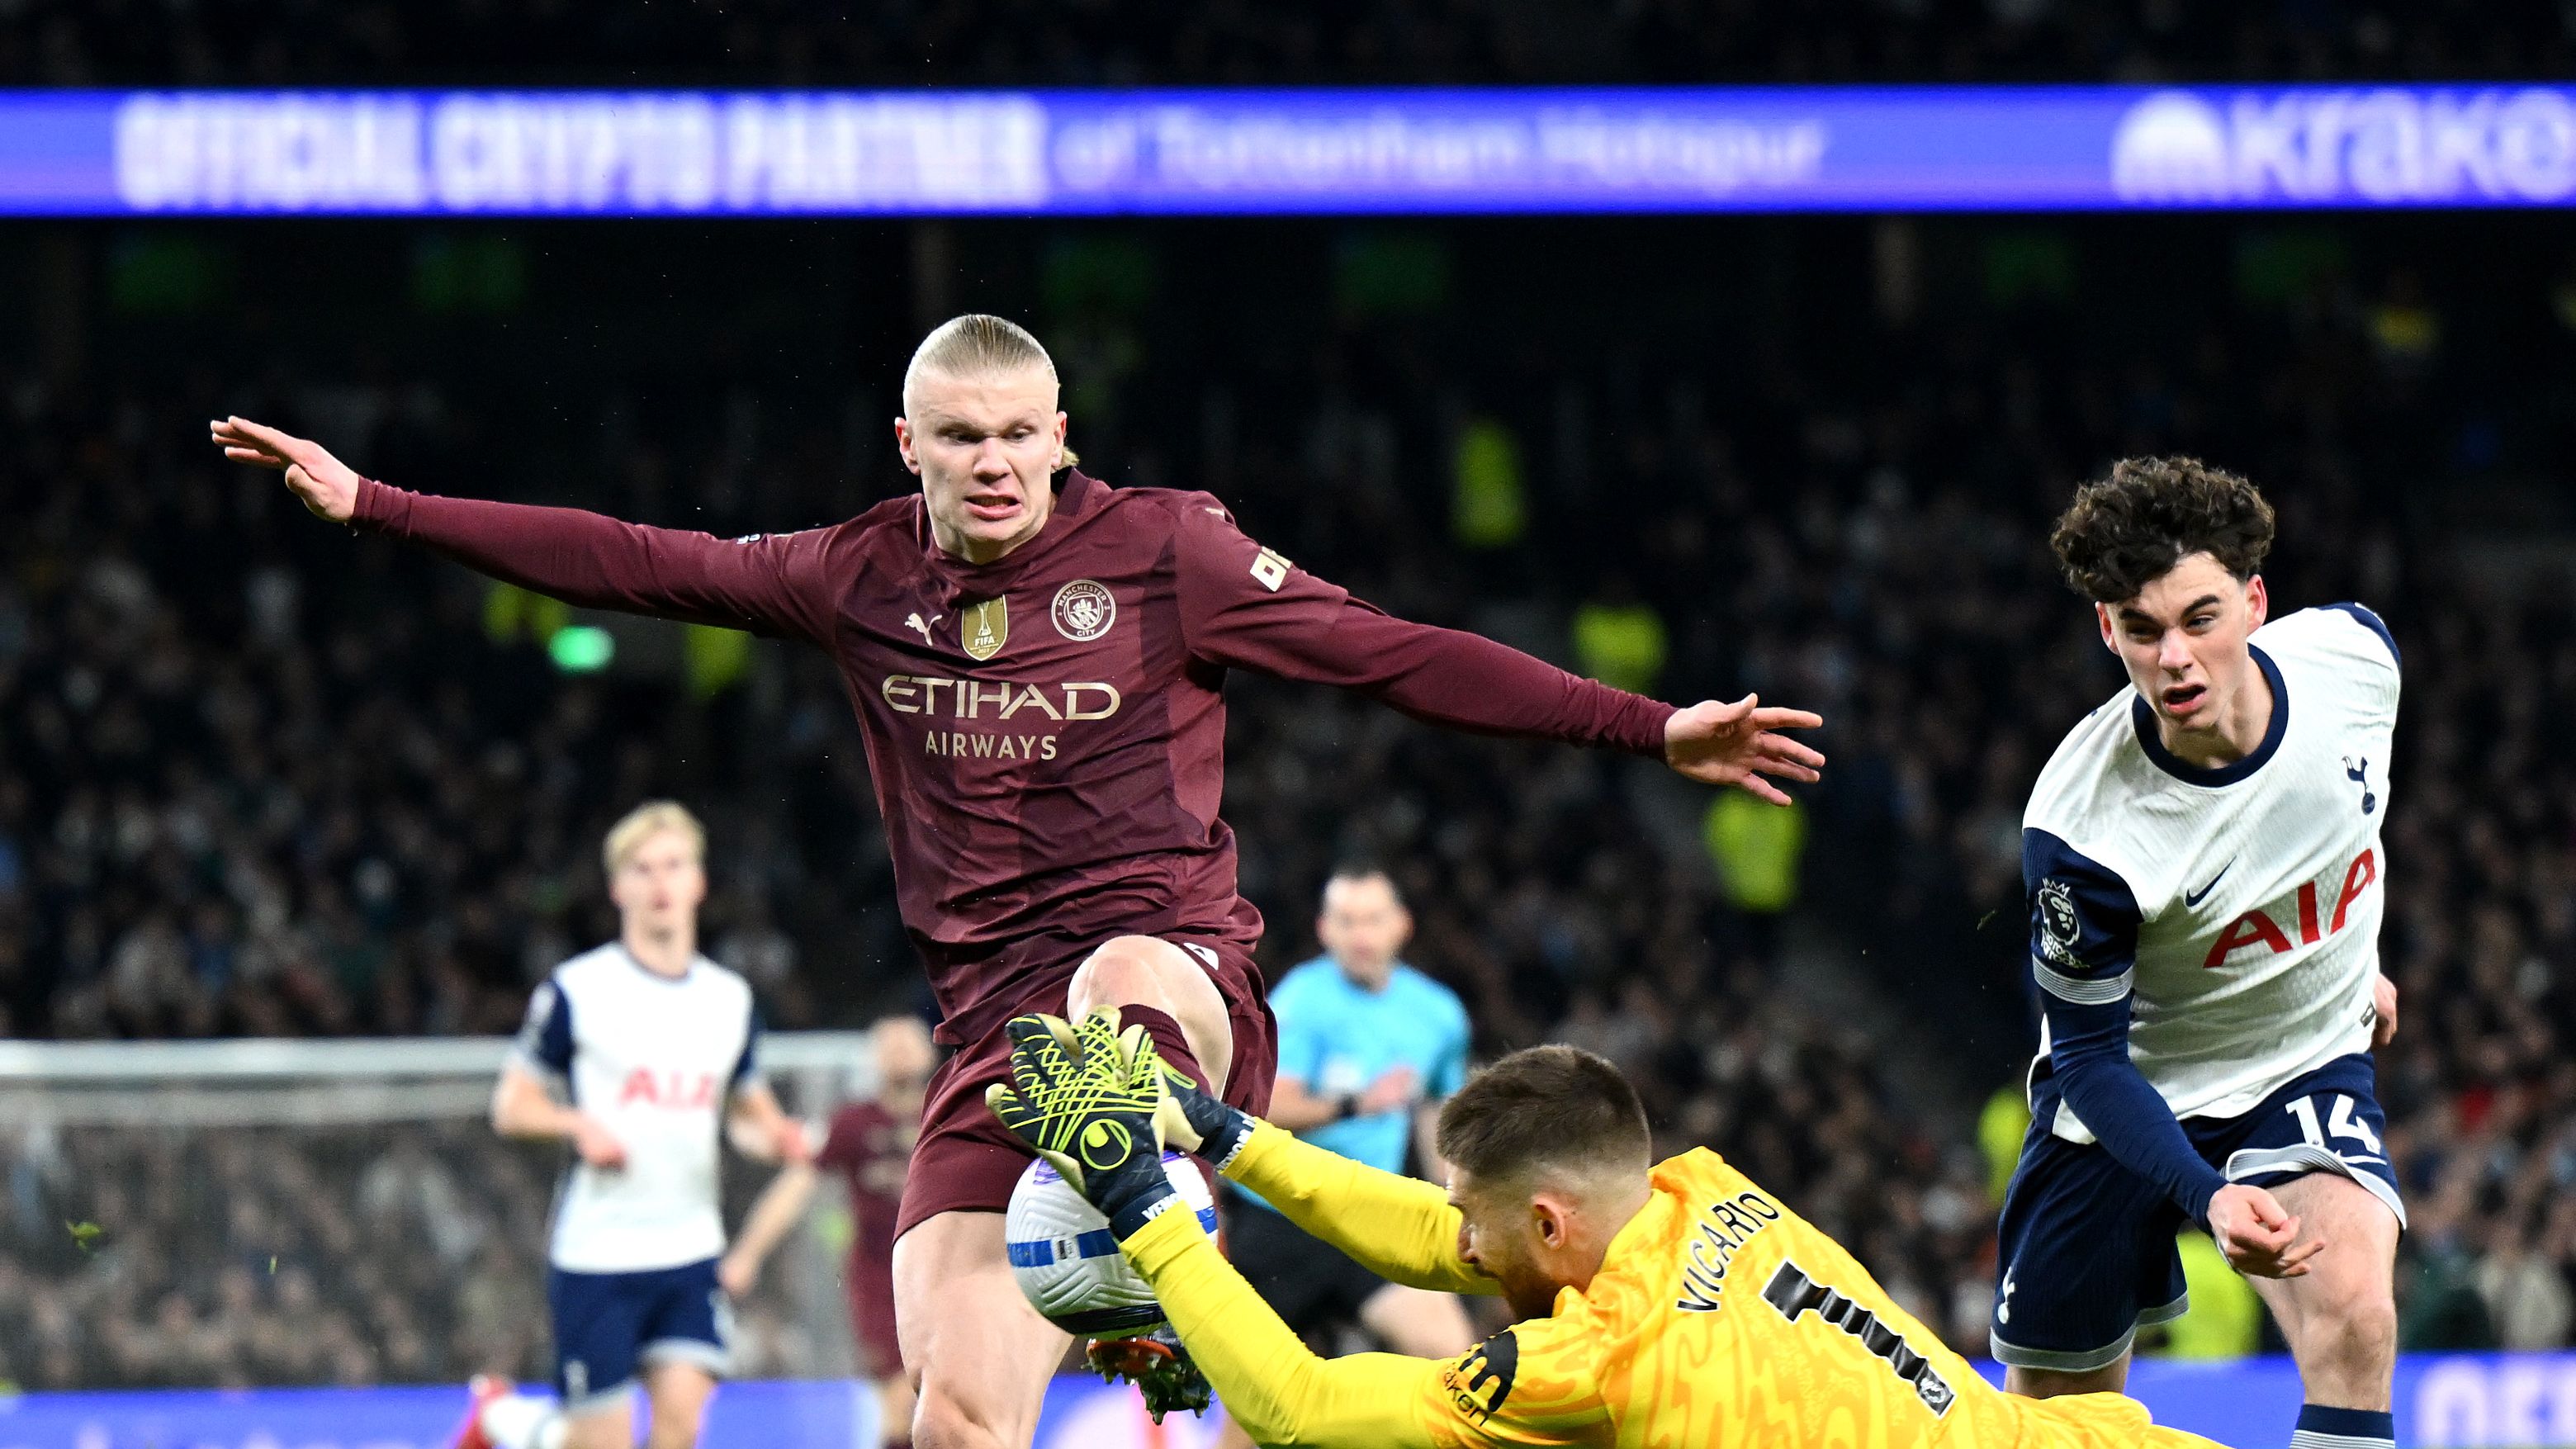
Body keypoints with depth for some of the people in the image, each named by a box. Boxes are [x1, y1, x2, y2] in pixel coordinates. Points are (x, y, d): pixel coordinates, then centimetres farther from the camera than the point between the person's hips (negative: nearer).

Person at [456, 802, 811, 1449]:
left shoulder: (730, 999, 10)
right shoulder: (577, 990, -3)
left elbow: (748, 1109, 23)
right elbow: (510, 1105, 1)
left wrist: (774, 1135, 1)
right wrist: (579, 1124, -17)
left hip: (691, 1250, 4)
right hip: (595, 1251, -4)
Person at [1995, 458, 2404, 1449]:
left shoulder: (2352, 653, -19)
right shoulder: (2080, 829, -30)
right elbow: (2088, 1056, -20)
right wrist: (2208, 1197, -37)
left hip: (2309, 1070, 2)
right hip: (2129, 1091, -2)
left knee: (2351, 1311, -28)